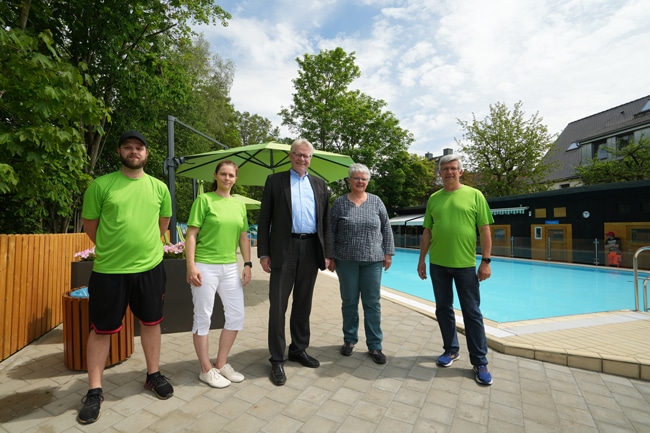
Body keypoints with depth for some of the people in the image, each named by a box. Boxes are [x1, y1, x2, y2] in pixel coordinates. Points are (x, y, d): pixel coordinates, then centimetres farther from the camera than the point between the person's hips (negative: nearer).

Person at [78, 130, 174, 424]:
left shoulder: (159, 188, 3)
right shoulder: (101, 185, -5)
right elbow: (89, 225, 3)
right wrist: (111, 249, 11)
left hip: (150, 268, 2)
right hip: (108, 270, -2)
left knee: (151, 322, 14)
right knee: (101, 330, 10)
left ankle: (153, 375, 33)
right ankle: (94, 390, 28)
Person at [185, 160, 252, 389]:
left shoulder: (239, 204, 10)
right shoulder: (204, 200, -5)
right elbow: (191, 235, -8)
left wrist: (247, 264, 7)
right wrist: (191, 265, -15)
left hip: (230, 267, 6)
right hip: (205, 266, -5)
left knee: (236, 315, 9)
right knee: (203, 317, 5)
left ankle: (221, 364, 27)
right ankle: (206, 370, 22)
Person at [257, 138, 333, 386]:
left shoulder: (320, 185, 13)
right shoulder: (275, 181, 4)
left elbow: (326, 222, 12)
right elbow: (264, 219, 1)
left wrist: (327, 253, 5)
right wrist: (263, 253, -5)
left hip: (311, 249, 3)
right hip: (284, 249, -3)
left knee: (303, 304, 14)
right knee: (278, 305, 2)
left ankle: (298, 350, 30)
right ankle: (277, 360, 16)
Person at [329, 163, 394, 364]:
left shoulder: (376, 201, 4)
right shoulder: (339, 203, 0)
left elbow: (386, 229, 7)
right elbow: (331, 232, 2)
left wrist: (388, 253, 2)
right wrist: (330, 257, -1)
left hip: (372, 260, 1)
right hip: (346, 260, -1)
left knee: (372, 303, 6)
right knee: (349, 301, 10)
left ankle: (375, 346, 18)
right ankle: (349, 340, 27)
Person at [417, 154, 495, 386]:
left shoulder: (474, 195, -1)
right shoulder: (434, 199, 7)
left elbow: (485, 230, -2)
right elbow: (427, 231, 10)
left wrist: (486, 261, -7)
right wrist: (421, 259, 7)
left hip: (466, 264, -3)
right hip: (438, 264, 3)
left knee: (472, 312, 5)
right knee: (443, 309, 12)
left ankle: (480, 362, 19)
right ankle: (451, 350, 31)